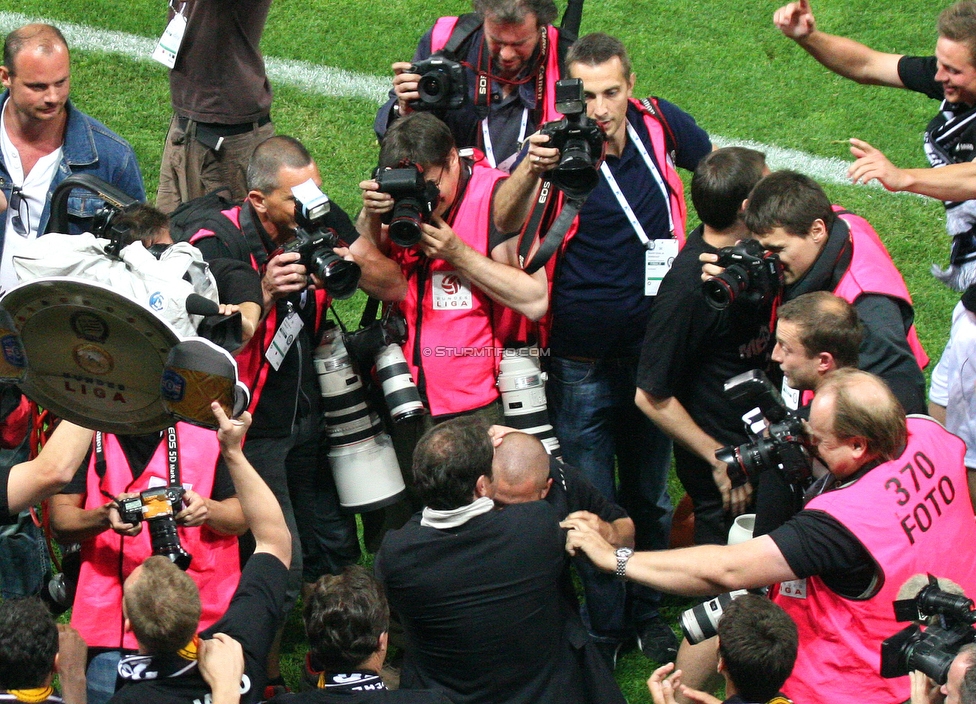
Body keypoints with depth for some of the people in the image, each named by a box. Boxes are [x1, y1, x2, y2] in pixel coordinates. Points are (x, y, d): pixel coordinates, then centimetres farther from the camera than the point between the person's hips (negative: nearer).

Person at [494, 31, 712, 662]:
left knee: (651, 497, 18)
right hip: (581, 364, -4)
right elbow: (504, 222, -36)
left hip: (653, 348, 4)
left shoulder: (659, 125, -8)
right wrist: (530, 169, -53)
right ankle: (605, 623, 22)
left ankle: (649, 614, 35)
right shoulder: (560, 145, -19)